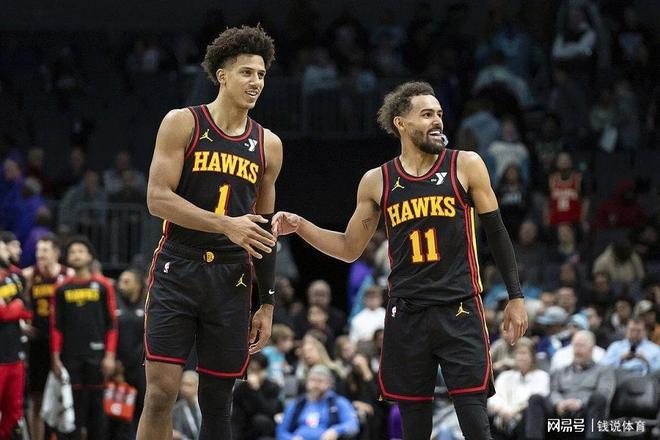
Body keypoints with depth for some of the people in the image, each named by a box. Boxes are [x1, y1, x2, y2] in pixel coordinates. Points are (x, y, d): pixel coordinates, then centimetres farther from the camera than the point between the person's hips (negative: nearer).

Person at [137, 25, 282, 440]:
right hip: (178, 269, -4)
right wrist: (226, 225, -21)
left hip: (231, 279, 4)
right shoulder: (183, 124, -1)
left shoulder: (268, 145, 12)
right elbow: (158, 198, -10)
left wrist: (267, 303, 13)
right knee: (161, 392, -12)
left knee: (218, 400, 6)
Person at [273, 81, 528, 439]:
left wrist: (515, 296, 2)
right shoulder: (376, 182, 6)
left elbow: (496, 233, 5)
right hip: (406, 313, 2)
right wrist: (300, 227, 1)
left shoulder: (466, 166, 0)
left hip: (459, 309, -2)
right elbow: (350, 249, 15)